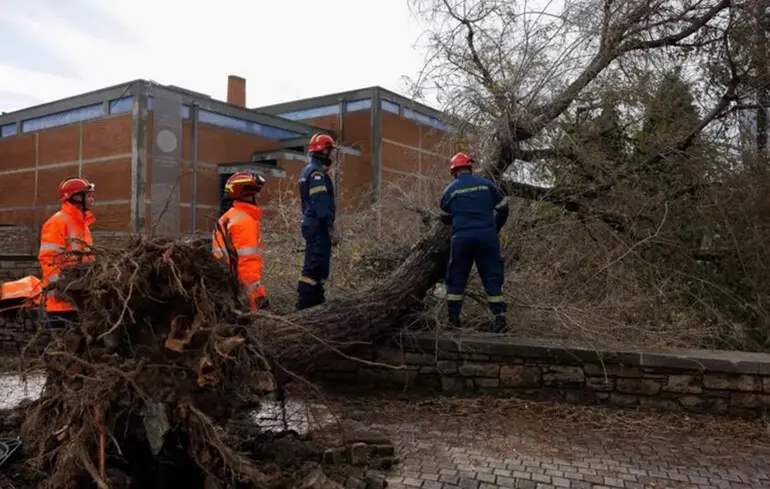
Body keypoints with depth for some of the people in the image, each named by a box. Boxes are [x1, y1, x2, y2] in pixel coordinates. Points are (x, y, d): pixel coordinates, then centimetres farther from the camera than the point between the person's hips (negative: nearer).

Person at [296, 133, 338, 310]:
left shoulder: (308, 170, 17)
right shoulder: (317, 173, -15)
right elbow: (321, 203, -22)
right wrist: (330, 227, -21)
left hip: (312, 224, 11)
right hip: (318, 226, -11)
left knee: (317, 262, 16)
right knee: (315, 263, -9)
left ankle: (315, 297, 22)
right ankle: (305, 300, -8)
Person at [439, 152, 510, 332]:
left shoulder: (450, 190, 5)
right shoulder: (486, 184, 6)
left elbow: (445, 219, 16)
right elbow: (503, 209, 11)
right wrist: (495, 228, 25)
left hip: (462, 238, -1)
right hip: (487, 237, 1)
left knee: (457, 278, 10)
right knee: (492, 277, 6)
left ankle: (453, 318, 10)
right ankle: (500, 318, 0)